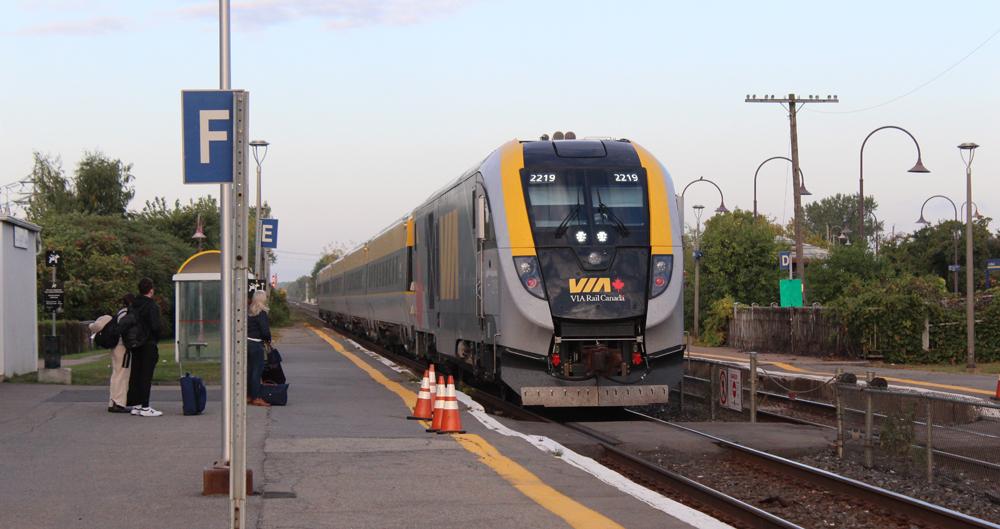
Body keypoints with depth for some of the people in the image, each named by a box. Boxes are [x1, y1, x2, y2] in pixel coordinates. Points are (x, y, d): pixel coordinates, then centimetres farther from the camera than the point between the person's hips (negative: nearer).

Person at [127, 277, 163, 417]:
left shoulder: (133, 305, 10)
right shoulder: (152, 306, -13)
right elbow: (155, 326, -19)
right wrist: (156, 339, -1)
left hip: (135, 345, 7)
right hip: (148, 345, -7)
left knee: (135, 375, 11)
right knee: (146, 376, -6)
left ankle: (135, 405, 14)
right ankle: (144, 407, -7)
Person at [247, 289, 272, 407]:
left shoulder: (250, 312, 9)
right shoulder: (261, 313, -14)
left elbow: (246, 327, 12)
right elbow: (265, 330, -19)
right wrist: (268, 340, 0)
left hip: (247, 342, 8)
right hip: (256, 344, -8)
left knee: (249, 370, 14)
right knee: (257, 371, -4)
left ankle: (248, 396, 19)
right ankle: (256, 398, -3)